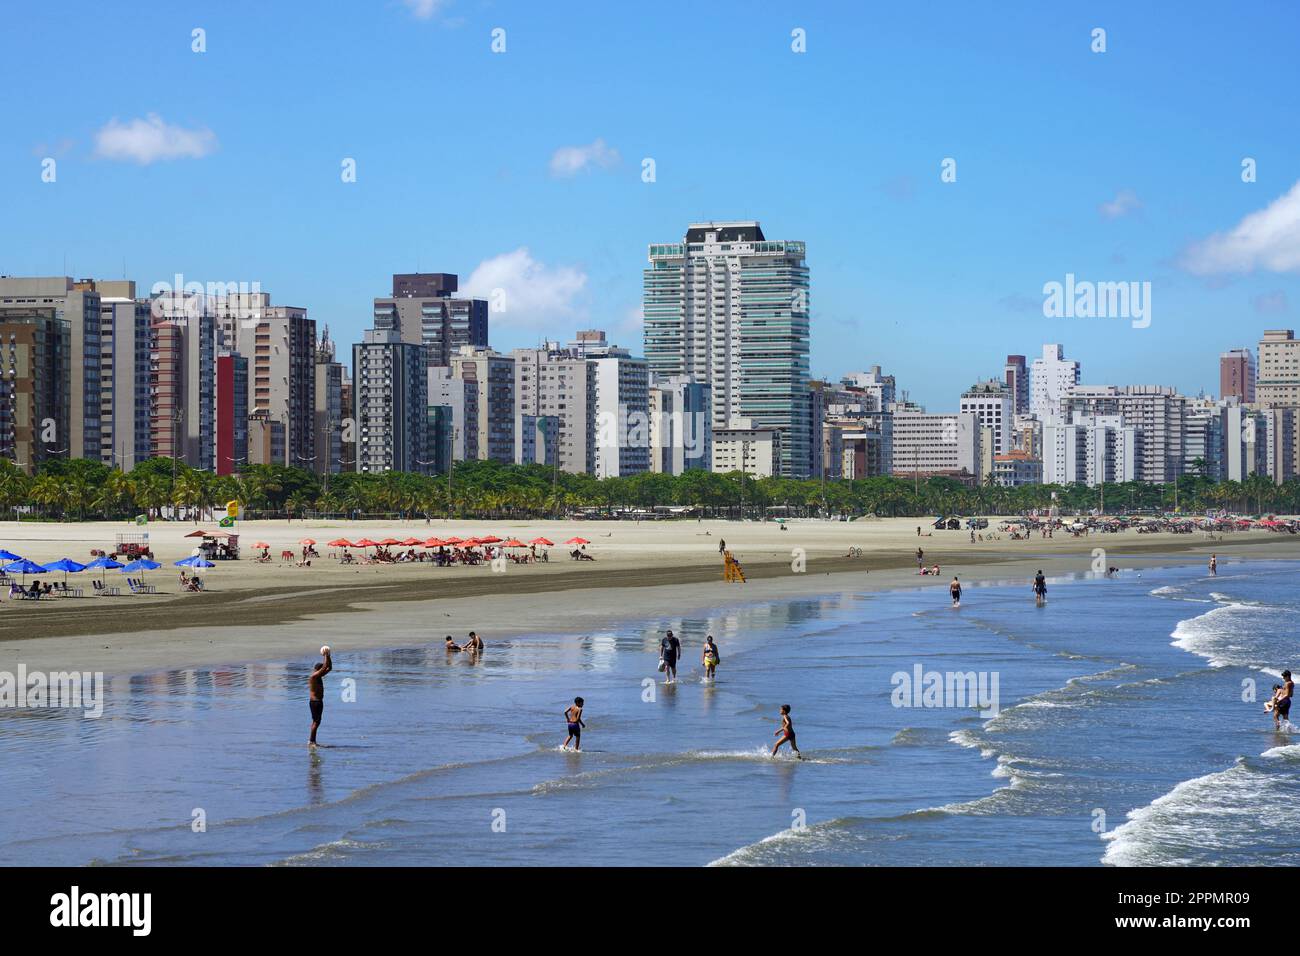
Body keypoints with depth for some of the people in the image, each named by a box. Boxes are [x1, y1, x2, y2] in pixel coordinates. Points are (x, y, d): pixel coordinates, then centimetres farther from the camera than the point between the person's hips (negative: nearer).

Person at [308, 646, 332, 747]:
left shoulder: (319, 676, 12)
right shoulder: (314, 676, -15)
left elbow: (329, 668, 15)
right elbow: (325, 667, -23)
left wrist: (328, 656, 5)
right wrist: (326, 656, -18)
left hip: (319, 701, 10)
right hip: (314, 701, -10)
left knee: (316, 722, 12)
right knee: (316, 722, -10)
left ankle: (313, 741, 16)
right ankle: (311, 741, -8)